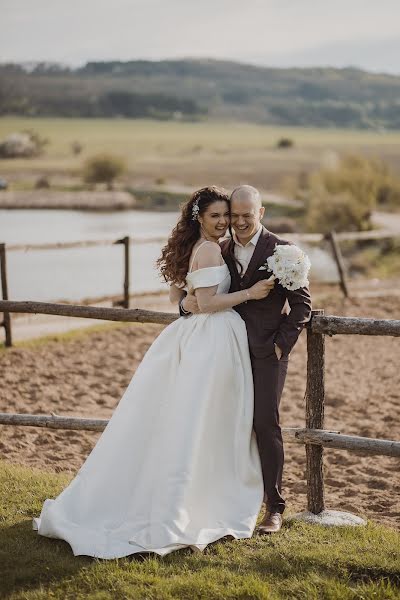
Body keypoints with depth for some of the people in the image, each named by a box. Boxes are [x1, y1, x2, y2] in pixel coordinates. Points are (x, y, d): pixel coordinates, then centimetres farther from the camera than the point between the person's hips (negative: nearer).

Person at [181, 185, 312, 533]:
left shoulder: (281, 250, -2)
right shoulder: (221, 251, 11)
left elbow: (301, 302, -2)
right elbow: (202, 292, 14)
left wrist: (283, 343, -9)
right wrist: (187, 303, -9)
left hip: (268, 351, -4)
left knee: (266, 423, -8)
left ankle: (275, 508, 0)